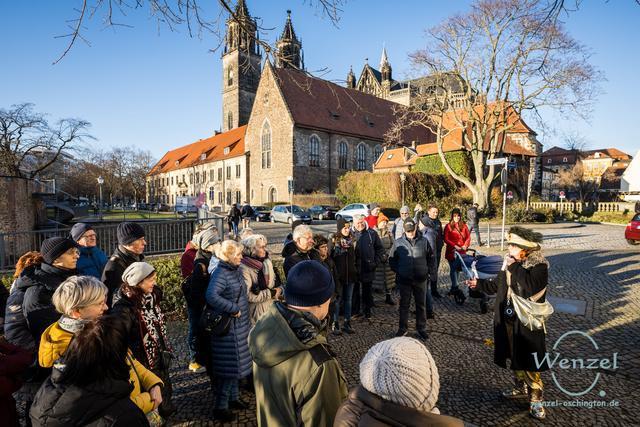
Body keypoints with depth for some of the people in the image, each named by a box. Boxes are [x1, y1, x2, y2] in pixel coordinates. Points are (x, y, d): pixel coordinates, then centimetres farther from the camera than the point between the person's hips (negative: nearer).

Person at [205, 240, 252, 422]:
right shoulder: (220, 273, -20)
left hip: (240, 325, 8)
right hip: (227, 327, -8)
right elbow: (211, 296, -36)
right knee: (227, 366, 4)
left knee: (236, 363, 21)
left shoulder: (236, 270, 5)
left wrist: (243, 314, 10)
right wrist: (234, 309, -27)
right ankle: (220, 407, 21)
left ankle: (233, 397, 38)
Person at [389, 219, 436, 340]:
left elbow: (431, 258, 9)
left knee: (421, 305, 10)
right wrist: (397, 271, 0)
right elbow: (392, 259, 7)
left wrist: (430, 272, 3)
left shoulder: (424, 241, 1)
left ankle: (421, 329, 24)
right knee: (404, 304, 10)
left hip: (420, 279, 1)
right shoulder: (398, 243, -1)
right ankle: (403, 328, 24)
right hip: (404, 280, 0)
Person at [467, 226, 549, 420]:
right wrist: (479, 284, 2)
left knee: (529, 364, 4)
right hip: (508, 321, 7)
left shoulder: (539, 266, -17)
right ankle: (521, 387, 42)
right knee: (515, 358, 21)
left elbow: (530, 288, -35)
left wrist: (514, 266, -29)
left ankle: (536, 398, 23)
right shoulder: (511, 262, 2)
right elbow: (498, 285, 14)